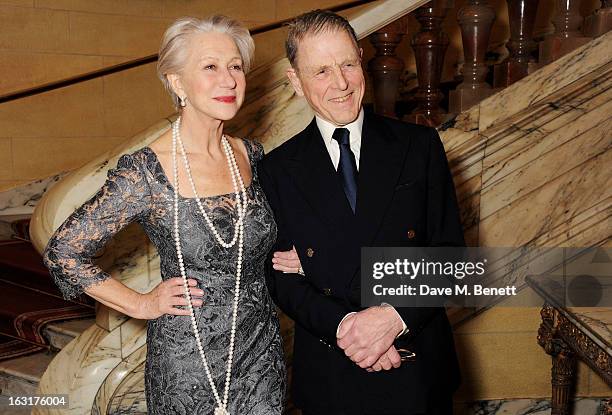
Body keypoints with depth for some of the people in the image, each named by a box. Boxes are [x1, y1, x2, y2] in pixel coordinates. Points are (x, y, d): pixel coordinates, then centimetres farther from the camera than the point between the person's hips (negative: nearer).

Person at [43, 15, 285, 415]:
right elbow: (64, 251, -10)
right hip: (187, 357, -4)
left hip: (263, 351, 4)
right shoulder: (146, 171, -17)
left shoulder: (252, 155, -2)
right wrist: (141, 304, -7)